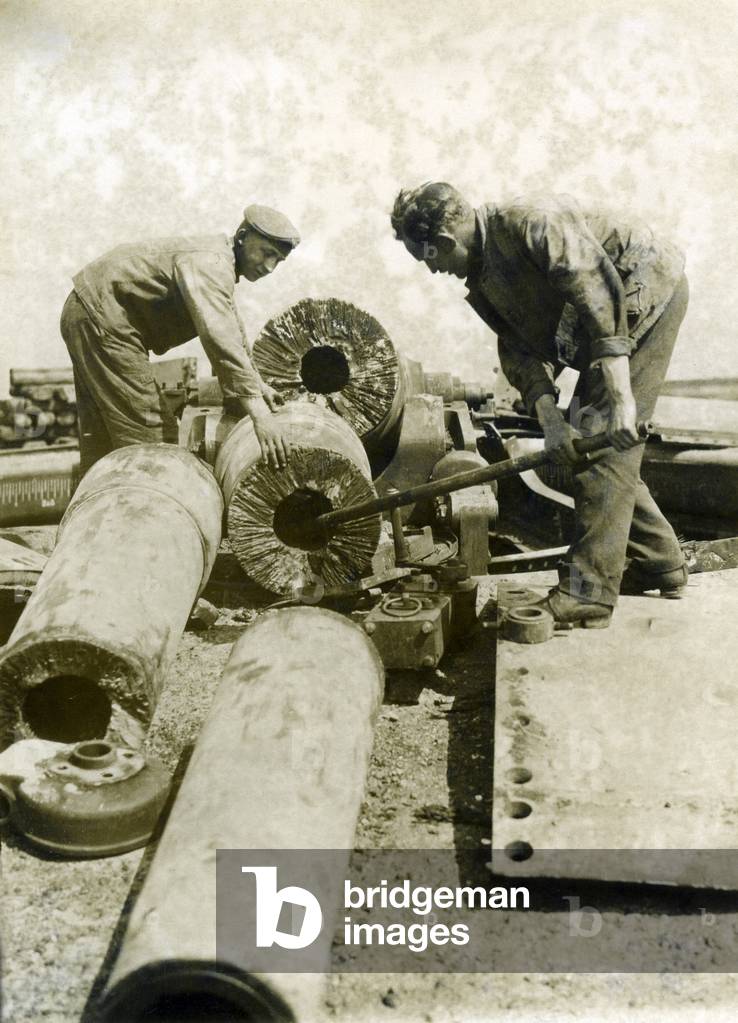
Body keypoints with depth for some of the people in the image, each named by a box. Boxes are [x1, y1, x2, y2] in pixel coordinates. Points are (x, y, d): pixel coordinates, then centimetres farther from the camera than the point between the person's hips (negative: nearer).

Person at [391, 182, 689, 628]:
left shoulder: (529, 222, -23)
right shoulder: (484, 278, 7)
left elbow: (598, 289, -30)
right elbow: (520, 350, 1)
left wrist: (621, 394, -35)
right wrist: (549, 417, -16)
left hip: (648, 291, -10)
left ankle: (588, 593, -15)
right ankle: (661, 564, 22)